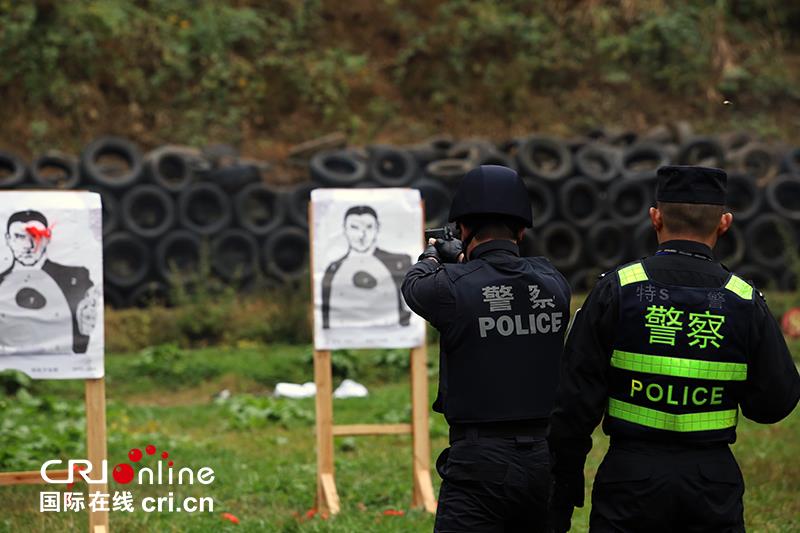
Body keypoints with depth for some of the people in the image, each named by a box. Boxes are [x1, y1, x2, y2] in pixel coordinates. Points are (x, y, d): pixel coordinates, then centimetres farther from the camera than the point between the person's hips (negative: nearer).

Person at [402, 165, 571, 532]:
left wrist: (431, 257, 35)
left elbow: (414, 285, 12)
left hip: (481, 464, -5)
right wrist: (463, 261, 41)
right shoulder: (553, 283, 2)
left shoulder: (453, 285, -11)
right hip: (546, 460, 5)